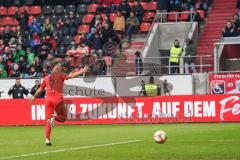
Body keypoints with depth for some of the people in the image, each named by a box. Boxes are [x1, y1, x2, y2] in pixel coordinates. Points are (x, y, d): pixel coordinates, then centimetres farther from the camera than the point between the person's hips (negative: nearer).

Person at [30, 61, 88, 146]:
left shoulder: (47, 78, 18)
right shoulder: (60, 75, 4)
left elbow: (40, 89, 25)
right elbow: (70, 76, -11)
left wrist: (34, 96, 38)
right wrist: (82, 71, -11)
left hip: (48, 99, 5)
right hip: (57, 99, -5)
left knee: (48, 121, 6)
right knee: (63, 117, 9)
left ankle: (47, 139, -4)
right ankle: (54, 117, -24)